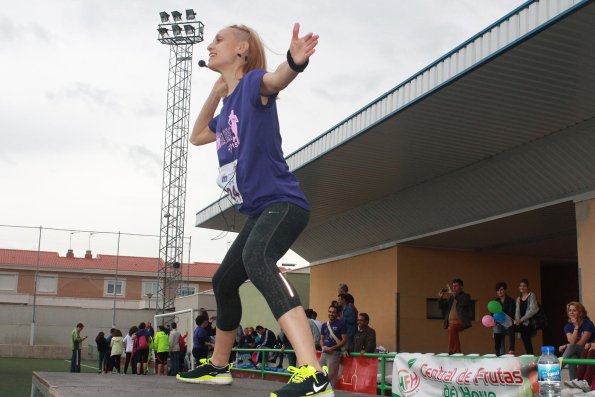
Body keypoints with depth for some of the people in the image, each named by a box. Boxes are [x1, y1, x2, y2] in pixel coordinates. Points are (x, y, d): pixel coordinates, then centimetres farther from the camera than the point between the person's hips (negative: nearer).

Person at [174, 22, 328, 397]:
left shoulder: (252, 84, -7)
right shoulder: (228, 107, 19)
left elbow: (274, 79, -32)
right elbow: (197, 137, 36)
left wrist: (295, 62, -56)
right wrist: (216, 93, 24)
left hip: (283, 202, -10)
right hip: (260, 211, 10)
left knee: (256, 259, -38)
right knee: (224, 281, 22)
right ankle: (217, 366, 44)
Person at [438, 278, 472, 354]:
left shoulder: (466, 296, 3)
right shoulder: (451, 297, 19)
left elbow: (462, 302, -21)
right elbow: (442, 307, 18)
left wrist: (453, 293, -24)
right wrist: (440, 297, 2)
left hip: (461, 321, -8)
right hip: (451, 322, 8)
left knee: (451, 328, -33)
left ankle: (451, 351, -34)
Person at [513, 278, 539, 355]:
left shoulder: (531, 296, -1)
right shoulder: (518, 299, 19)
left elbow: (533, 310, -12)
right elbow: (517, 312, 11)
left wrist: (521, 320, -17)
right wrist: (517, 320, -12)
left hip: (529, 324, -6)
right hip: (522, 325, 6)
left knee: (528, 343, -14)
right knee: (526, 343, 2)